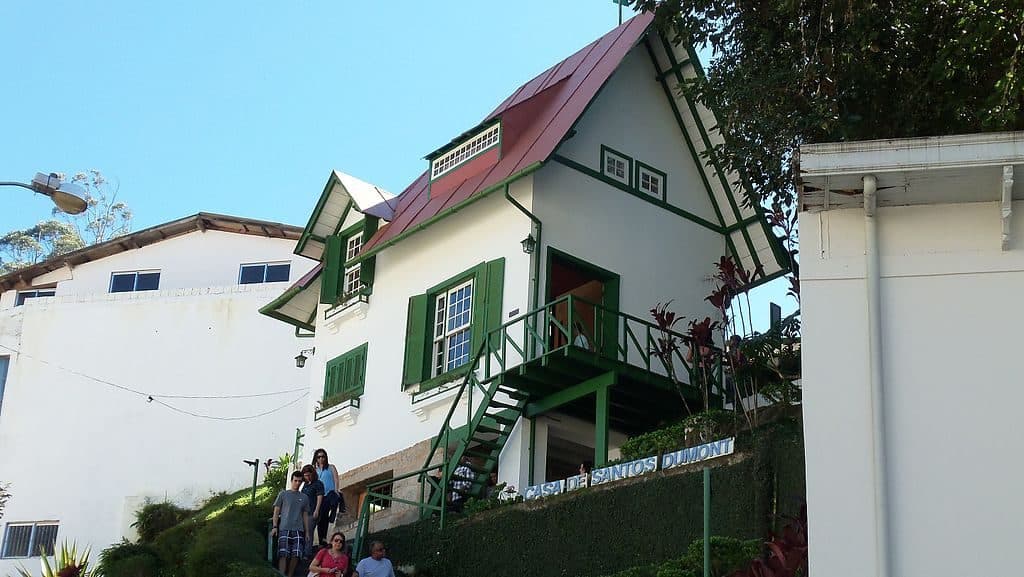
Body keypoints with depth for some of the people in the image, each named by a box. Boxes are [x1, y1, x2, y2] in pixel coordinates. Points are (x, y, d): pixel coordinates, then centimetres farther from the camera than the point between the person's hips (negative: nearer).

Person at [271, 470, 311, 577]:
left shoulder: (304, 498, 18)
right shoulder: (283, 494, 9)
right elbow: (276, 511, 8)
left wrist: (307, 531, 12)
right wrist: (275, 526, -3)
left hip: (298, 530, 3)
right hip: (284, 529, -3)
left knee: (296, 555, -6)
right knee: (283, 554, -12)